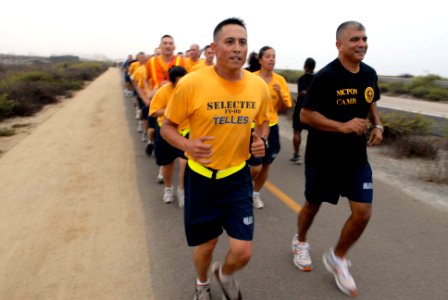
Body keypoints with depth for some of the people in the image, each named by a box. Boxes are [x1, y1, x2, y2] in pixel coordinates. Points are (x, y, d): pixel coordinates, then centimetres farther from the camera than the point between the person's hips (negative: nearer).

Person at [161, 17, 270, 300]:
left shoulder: (259, 86, -6)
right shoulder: (191, 83, -17)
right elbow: (167, 125, -6)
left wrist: (261, 141, -9)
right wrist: (187, 145, -26)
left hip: (238, 176, 2)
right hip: (201, 176, -2)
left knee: (243, 252, 0)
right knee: (206, 245, 14)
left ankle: (225, 274, 40)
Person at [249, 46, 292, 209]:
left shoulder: (280, 80, 1)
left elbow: (284, 108, 3)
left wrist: (279, 93, -13)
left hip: (271, 127, 4)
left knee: (266, 165, 11)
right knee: (256, 167, -7)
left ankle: (256, 193, 34)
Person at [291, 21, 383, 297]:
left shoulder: (370, 74, 3)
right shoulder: (326, 76, -17)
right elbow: (305, 115, -17)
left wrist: (378, 125, 1)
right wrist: (342, 126, -26)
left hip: (357, 158, 5)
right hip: (323, 157, -5)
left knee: (363, 213, 0)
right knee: (313, 205, 13)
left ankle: (337, 258, 25)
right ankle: (300, 242, 45)